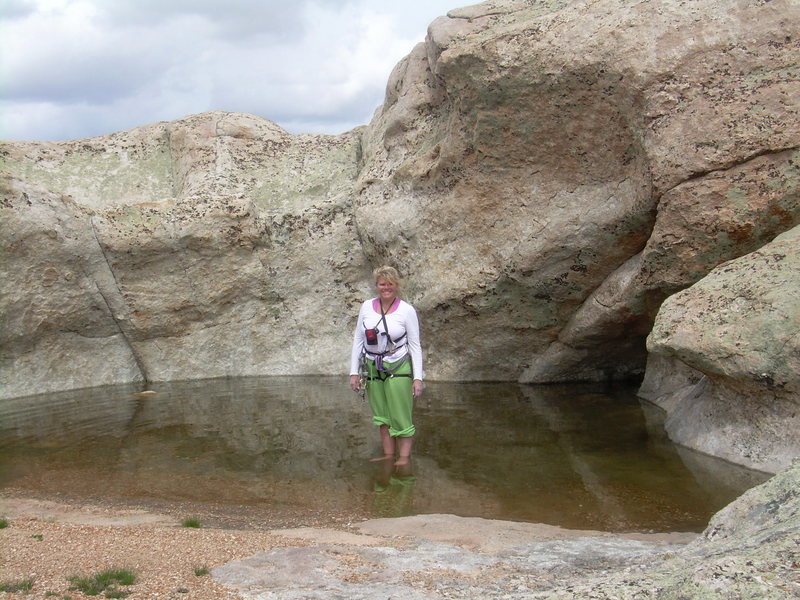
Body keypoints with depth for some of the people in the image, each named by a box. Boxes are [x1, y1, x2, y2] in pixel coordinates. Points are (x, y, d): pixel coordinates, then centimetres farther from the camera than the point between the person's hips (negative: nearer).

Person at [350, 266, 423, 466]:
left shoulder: (406, 310, -7)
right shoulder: (367, 307, 2)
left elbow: (415, 345, -5)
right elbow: (358, 339, 7)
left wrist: (418, 377, -10)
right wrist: (354, 372, 3)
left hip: (398, 369, -4)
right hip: (373, 368, 4)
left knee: (400, 415, -3)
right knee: (381, 415, 11)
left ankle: (404, 456, 7)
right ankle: (388, 454, 20)